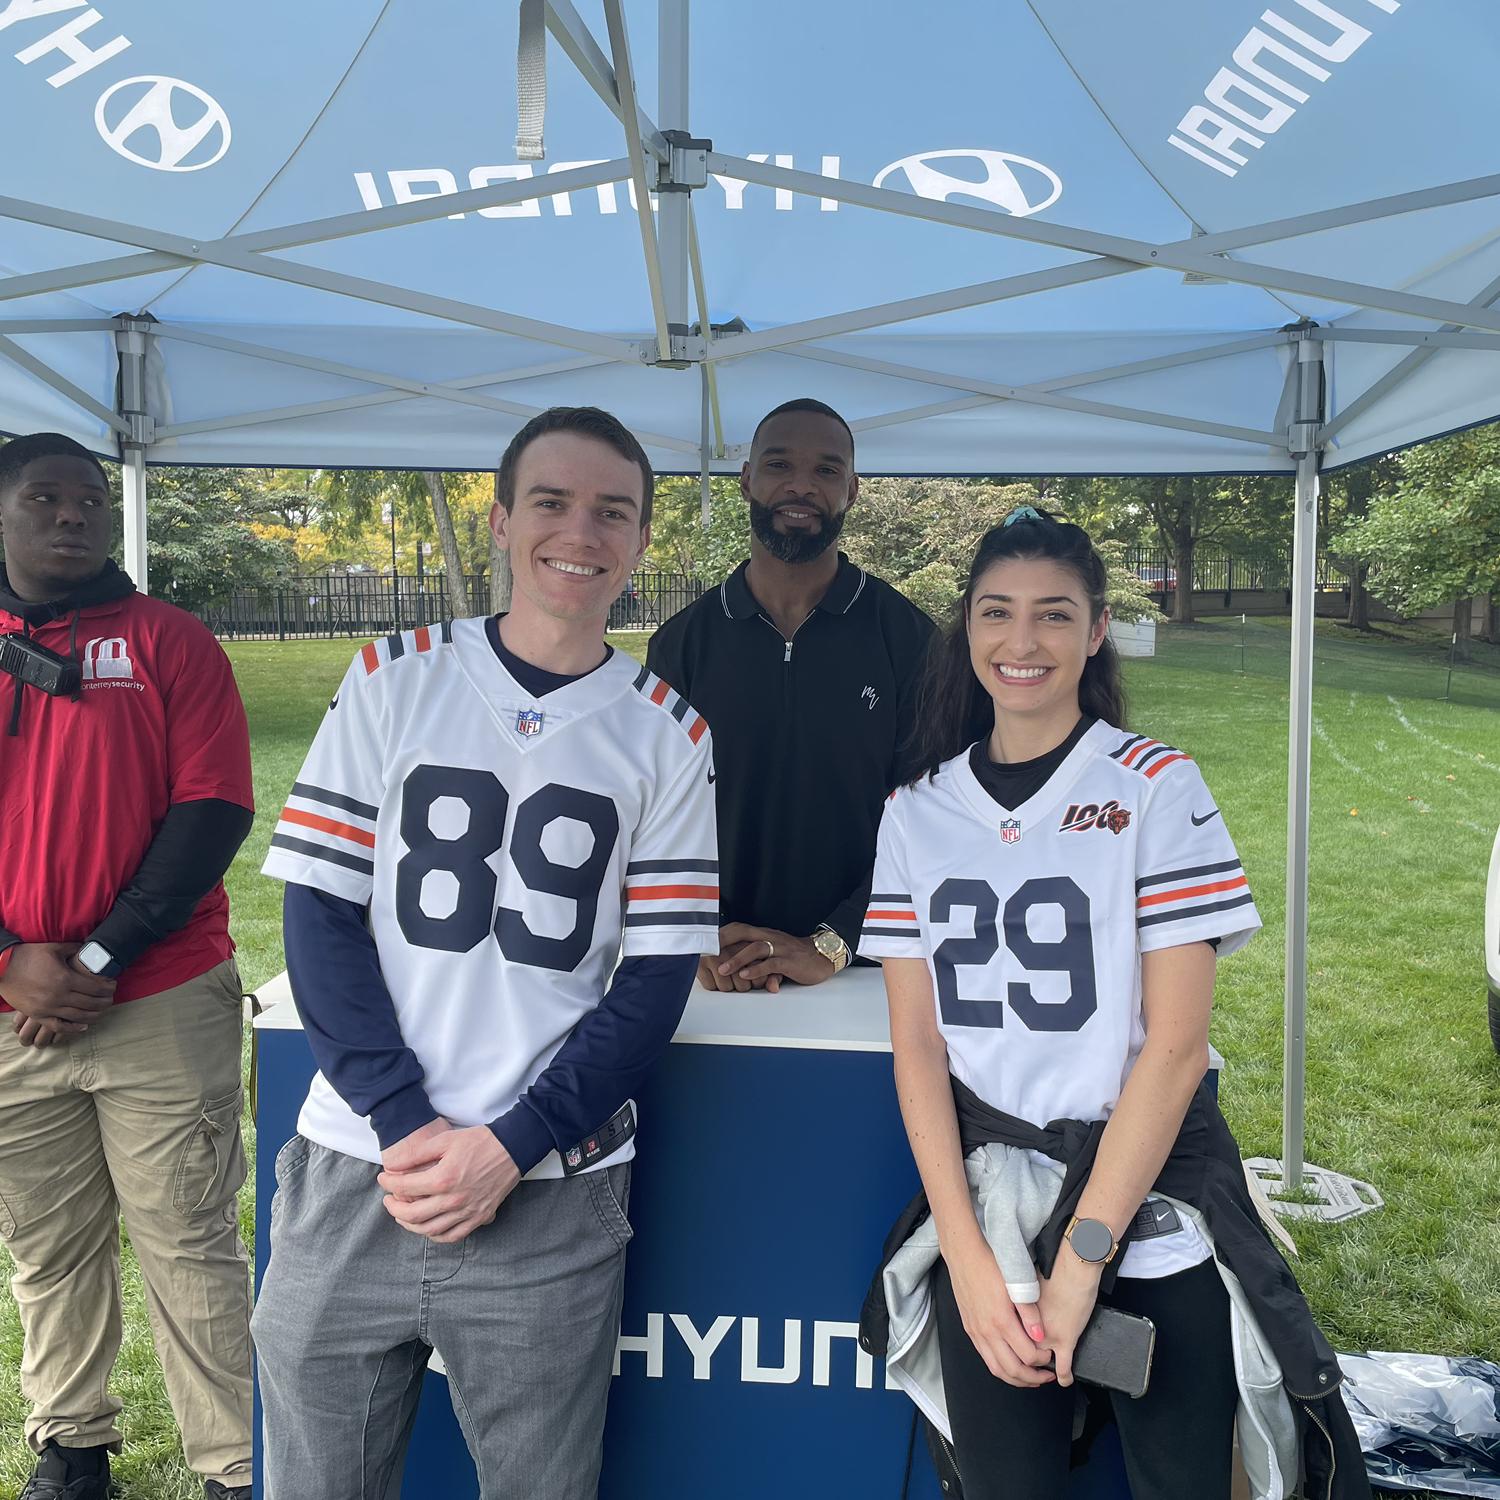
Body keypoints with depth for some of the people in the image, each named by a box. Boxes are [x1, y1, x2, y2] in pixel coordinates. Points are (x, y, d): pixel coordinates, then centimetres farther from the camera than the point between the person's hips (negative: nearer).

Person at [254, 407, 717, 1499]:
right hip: (355, 1171, 1)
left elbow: (658, 980, -1)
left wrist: (507, 1147, -10)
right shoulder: (394, 680, 2)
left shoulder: (666, 734, 1)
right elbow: (321, 915, -1)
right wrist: (406, 1126, -11)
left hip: (552, 1198, 0)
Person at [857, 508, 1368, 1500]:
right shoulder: (920, 812, 3)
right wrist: (969, 1257, -9)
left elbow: (1173, 1044, -11)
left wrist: (1080, 1258, -14)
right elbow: (917, 1047, -1)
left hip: (1151, 1212, -2)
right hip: (981, 1207, 3)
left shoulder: (1157, 787, -6)